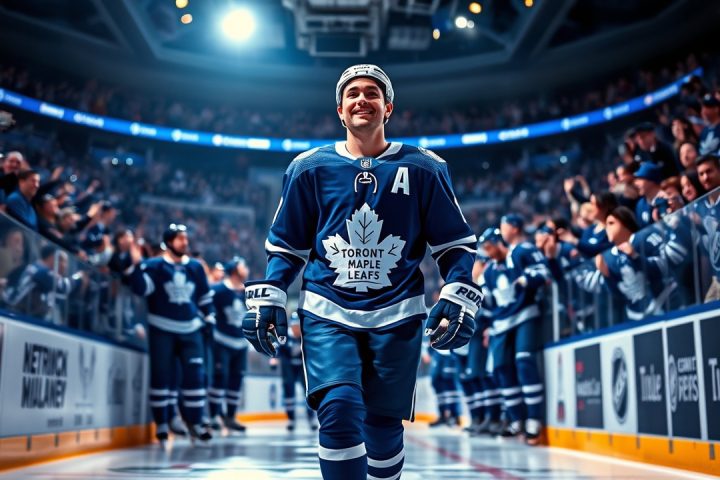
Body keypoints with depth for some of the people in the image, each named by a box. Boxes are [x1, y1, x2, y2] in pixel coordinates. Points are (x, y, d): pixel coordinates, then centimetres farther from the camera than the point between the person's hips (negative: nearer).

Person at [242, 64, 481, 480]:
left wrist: (458, 297, -6)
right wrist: (268, 296, 0)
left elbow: (456, 243, 7)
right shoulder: (310, 169, 6)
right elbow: (286, 244, 11)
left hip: (397, 316, 0)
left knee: (383, 425, 6)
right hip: (327, 312, 0)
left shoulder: (424, 169, 4)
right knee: (339, 411, -18)